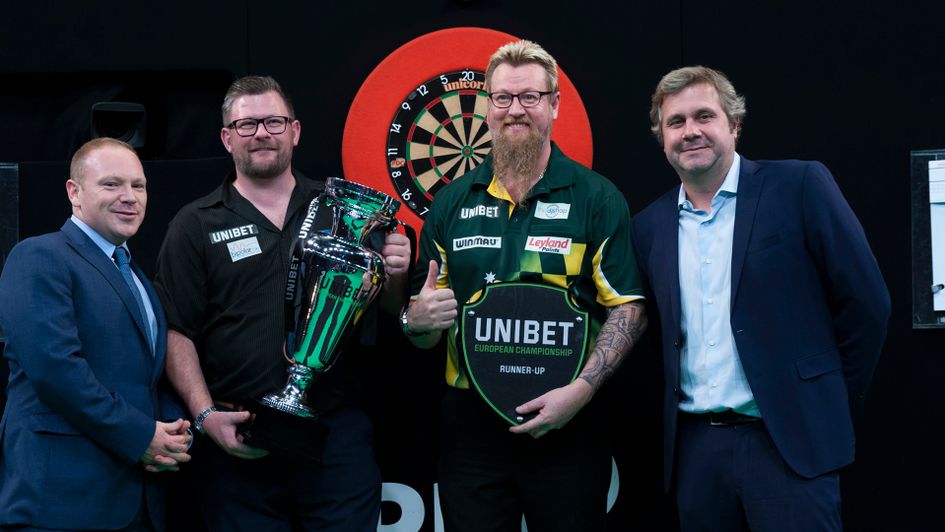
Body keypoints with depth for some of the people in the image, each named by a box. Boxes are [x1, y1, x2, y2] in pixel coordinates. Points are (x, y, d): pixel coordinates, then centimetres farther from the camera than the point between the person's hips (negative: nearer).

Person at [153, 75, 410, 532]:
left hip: (337, 430, 1)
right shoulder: (195, 226, 4)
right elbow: (176, 332, 0)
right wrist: (206, 415, -12)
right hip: (236, 438, -1)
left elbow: (387, 311, 14)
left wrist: (395, 275, -8)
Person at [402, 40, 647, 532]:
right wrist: (417, 320, -11)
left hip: (566, 425, -2)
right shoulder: (452, 203, 8)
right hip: (470, 423, 2)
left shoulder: (597, 198, -2)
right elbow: (421, 319, 12)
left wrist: (580, 390, -17)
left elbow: (627, 308, -5)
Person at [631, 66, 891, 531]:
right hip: (695, 448, 4)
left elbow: (866, 301, -3)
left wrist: (827, 404, 1)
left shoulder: (799, 186, -4)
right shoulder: (650, 226, 10)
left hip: (788, 442, -4)